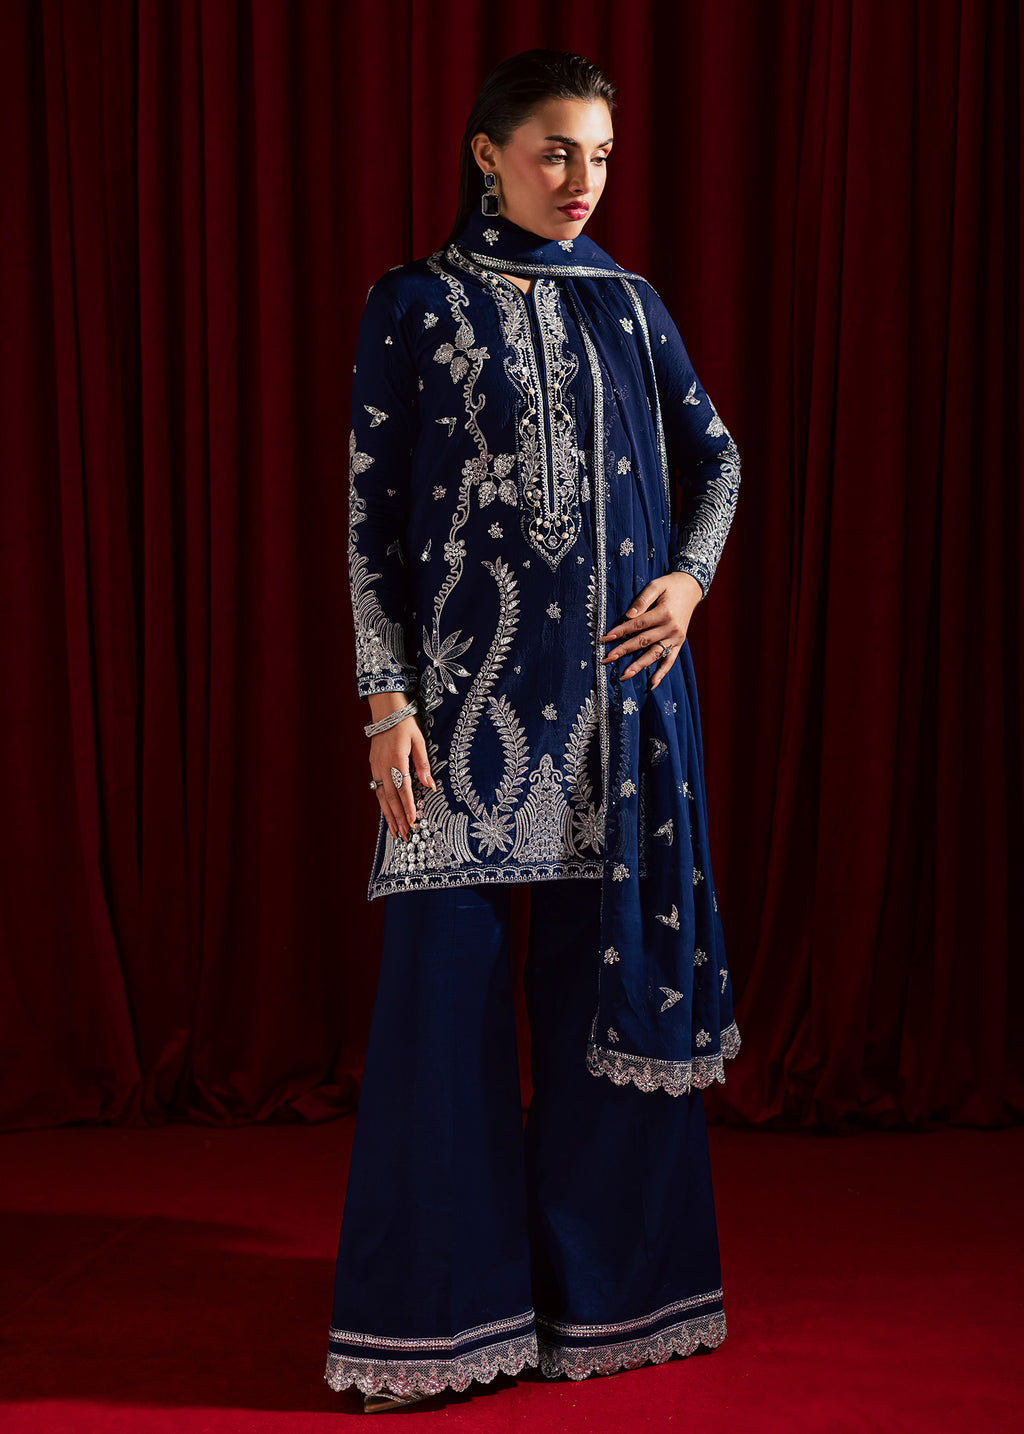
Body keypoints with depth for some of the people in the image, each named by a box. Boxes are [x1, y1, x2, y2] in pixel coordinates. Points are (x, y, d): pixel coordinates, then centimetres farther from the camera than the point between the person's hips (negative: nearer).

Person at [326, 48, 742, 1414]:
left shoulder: (627, 303, 12)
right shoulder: (415, 305, 1)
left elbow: (716, 452, 20)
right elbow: (371, 509, -2)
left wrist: (691, 578, 2)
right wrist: (388, 696, -9)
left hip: (617, 681, 4)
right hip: (470, 680, -3)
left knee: (610, 969, 7)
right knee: (448, 975, -3)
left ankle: (602, 1278, 22)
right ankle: (436, 1311, 10)